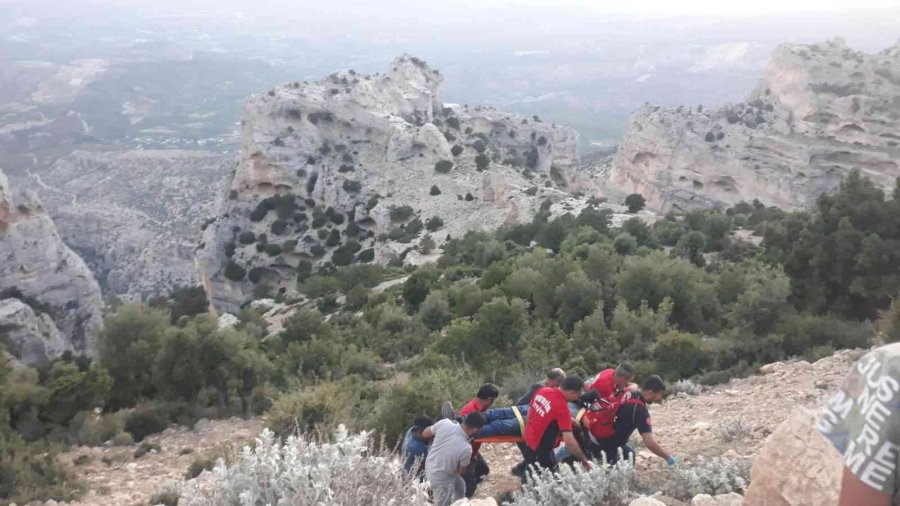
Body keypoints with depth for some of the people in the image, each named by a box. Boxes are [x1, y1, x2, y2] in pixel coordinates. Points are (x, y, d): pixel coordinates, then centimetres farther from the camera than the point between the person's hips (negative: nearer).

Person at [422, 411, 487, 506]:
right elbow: (461, 472, -13)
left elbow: (425, 434, -4)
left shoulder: (444, 423, -24)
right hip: (441, 479, -7)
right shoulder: (466, 449, -34)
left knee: (460, 486, 30)